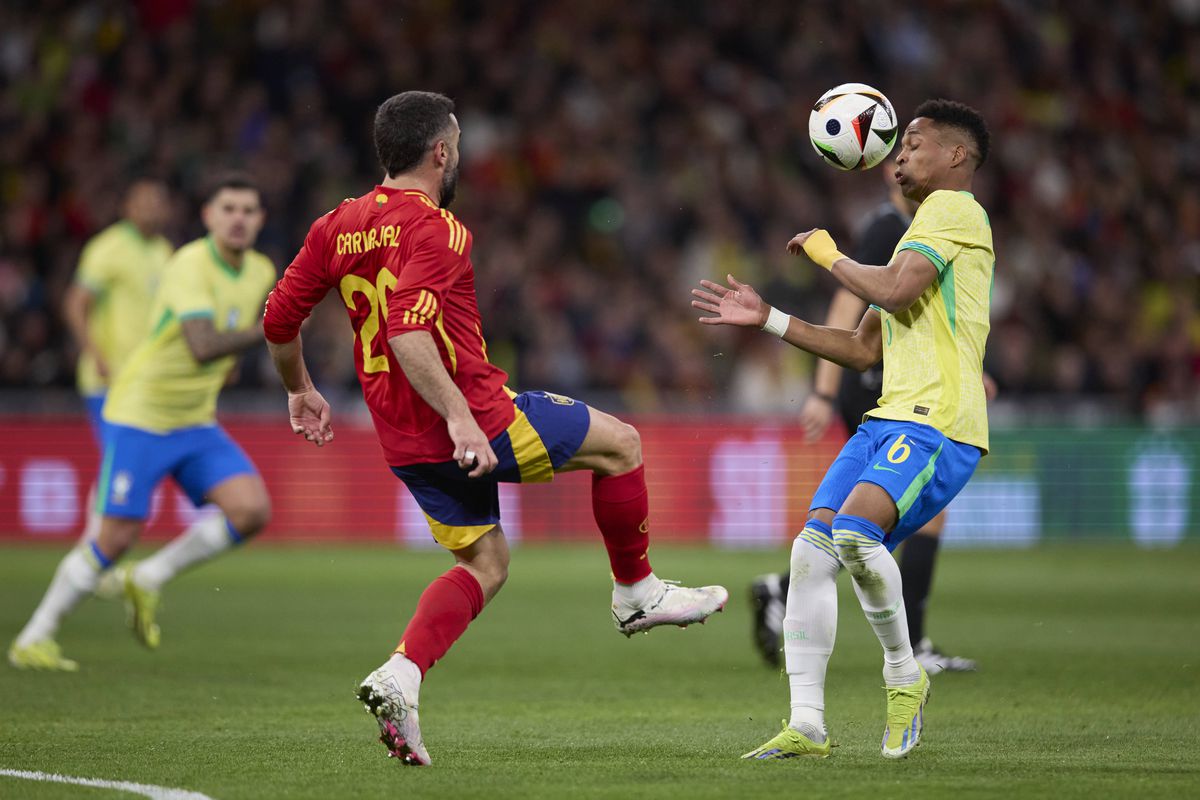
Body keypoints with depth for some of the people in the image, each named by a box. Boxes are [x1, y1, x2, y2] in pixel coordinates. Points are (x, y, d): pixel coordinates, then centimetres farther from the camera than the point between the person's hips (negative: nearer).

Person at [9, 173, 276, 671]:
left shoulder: (261, 273, 4)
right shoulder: (191, 266, -21)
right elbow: (203, 346, -36)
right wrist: (268, 331, -40)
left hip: (196, 424, 7)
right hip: (140, 413, -7)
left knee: (252, 509, -13)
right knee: (118, 536, -10)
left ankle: (149, 581, 5)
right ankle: (34, 639, 6)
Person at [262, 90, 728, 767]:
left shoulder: (338, 227, 8)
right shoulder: (433, 229, -16)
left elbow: (279, 318, 12)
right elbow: (408, 332, -30)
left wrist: (301, 392, 28)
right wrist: (459, 418, -32)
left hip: (406, 442, 8)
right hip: (474, 419, -8)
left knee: (486, 564, 17)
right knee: (620, 443, 9)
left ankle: (400, 676, -3)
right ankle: (637, 593, 21)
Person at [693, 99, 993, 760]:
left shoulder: (953, 209, -1)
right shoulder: (922, 233, 28)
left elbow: (896, 291, -17)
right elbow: (862, 351, 29)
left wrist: (831, 257, 1)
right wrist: (767, 320, 26)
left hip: (939, 425, -10)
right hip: (890, 420, 10)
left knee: (854, 532, -29)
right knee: (811, 548, -4)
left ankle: (904, 675, -7)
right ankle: (806, 725, -3)